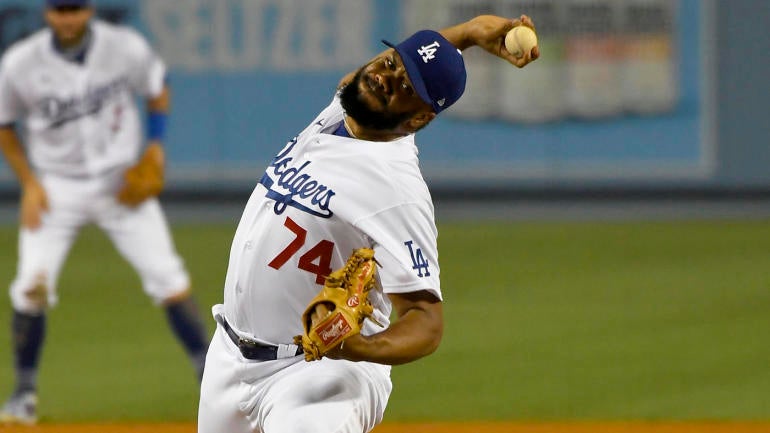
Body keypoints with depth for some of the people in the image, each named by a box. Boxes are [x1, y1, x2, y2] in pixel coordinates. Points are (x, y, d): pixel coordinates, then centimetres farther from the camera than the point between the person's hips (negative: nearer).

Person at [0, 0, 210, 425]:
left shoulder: (127, 48, -12)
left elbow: (158, 88, 8)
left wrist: (155, 146, -5)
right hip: (55, 188, 0)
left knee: (167, 278, -5)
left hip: (122, 183, 0)